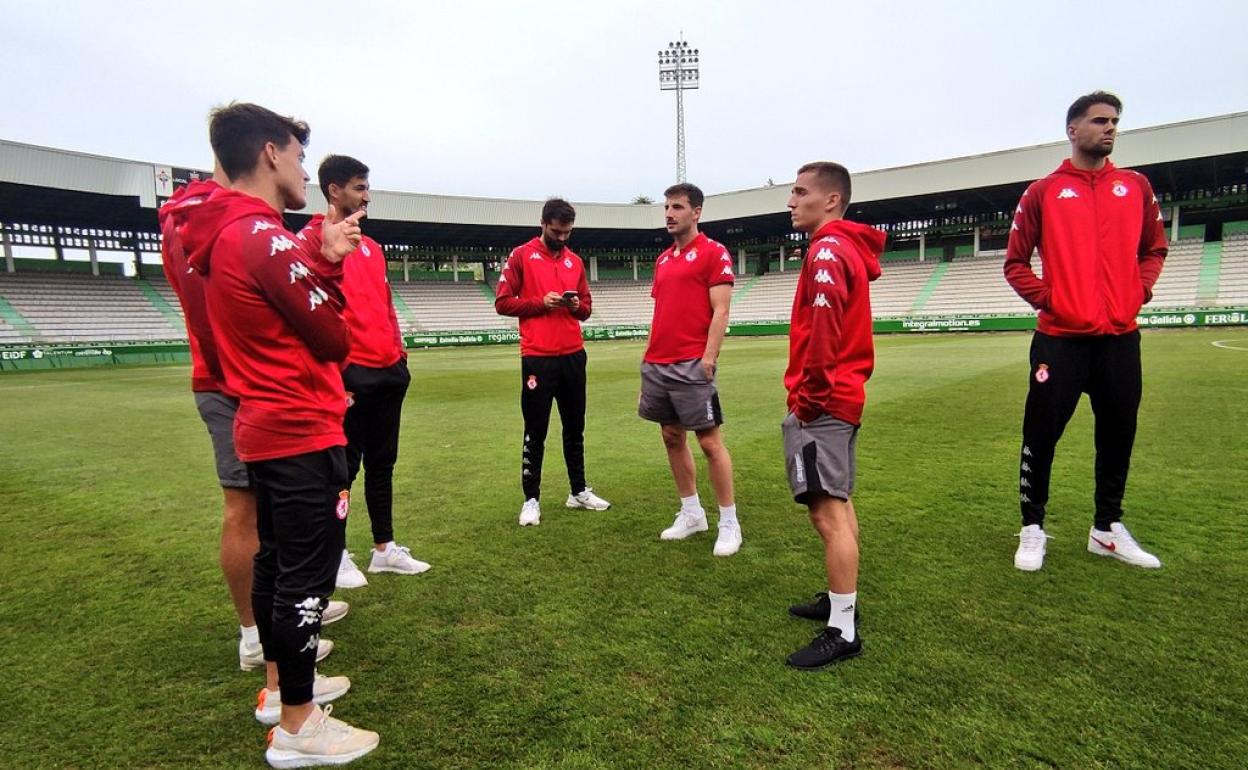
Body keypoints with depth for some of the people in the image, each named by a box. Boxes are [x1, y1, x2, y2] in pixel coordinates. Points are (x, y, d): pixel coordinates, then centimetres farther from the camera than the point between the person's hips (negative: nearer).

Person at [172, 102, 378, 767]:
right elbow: (334, 340, -16)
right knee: (307, 574, 0)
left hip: (264, 429, 10)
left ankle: (283, 684, 36)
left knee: (276, 560, 19)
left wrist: (323, 259, 2)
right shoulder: (264, 236, -18)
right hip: (303, 435, -10)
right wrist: (331, 263, -1)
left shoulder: (219, 235, 11)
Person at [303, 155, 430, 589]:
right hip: (350, 375, -8)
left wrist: (399, 354, 14)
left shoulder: (371, 247, 19)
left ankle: (385, 548, 25)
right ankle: (336, 556, 18)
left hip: (389, 372, 8)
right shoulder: (311, 241, -6)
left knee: (382, 462, 13)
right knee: (344, 466, 3)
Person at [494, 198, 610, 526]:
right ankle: (531, 499, 13)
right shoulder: (521, 255, 0)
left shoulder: (575, 261, 14)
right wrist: (540, 302, -14)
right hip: (537, 357, -5)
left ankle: (579, 491, 25)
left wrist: (577, 305, -5)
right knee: (535, 431, 2)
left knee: (575, 427, 12)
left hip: (573, 356, 5)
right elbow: (502, 302, -3)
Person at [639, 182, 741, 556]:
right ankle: (691, 513, 26)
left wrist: (709, 358, -18)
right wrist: (650, 356, 16)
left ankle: (729, 523, 9)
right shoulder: (663, 259, 18)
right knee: (672, 438, 12)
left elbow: (720, 311, -10)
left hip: (691, 365, -8)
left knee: (709, 440, -3)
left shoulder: (714, 252, -4)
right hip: (657, 364, 8)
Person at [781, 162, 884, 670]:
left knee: (827, 512, -8)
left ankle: (842, 632, 0)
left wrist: (809, 395, -16)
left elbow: (823, 332, -22)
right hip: (842, 396, 11)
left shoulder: (827, 249, -13)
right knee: (837, 505, 18)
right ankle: (841, 601, 32)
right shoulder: (848, 248, 17)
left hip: (821, 402, -11)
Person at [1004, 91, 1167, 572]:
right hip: (1060, 338, -4)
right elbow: (1015, 261, 4)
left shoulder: (1136, 186, 12)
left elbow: (1154, 248, 20)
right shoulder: (1044, 192, 3)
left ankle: (1108, 529, 27)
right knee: (1041, 434, -1)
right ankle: (1032, 529, 13)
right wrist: (1045, 298, -8)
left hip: (1120, 337, 4)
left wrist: (1140, 290, 3)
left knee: (1118, 434, 11)